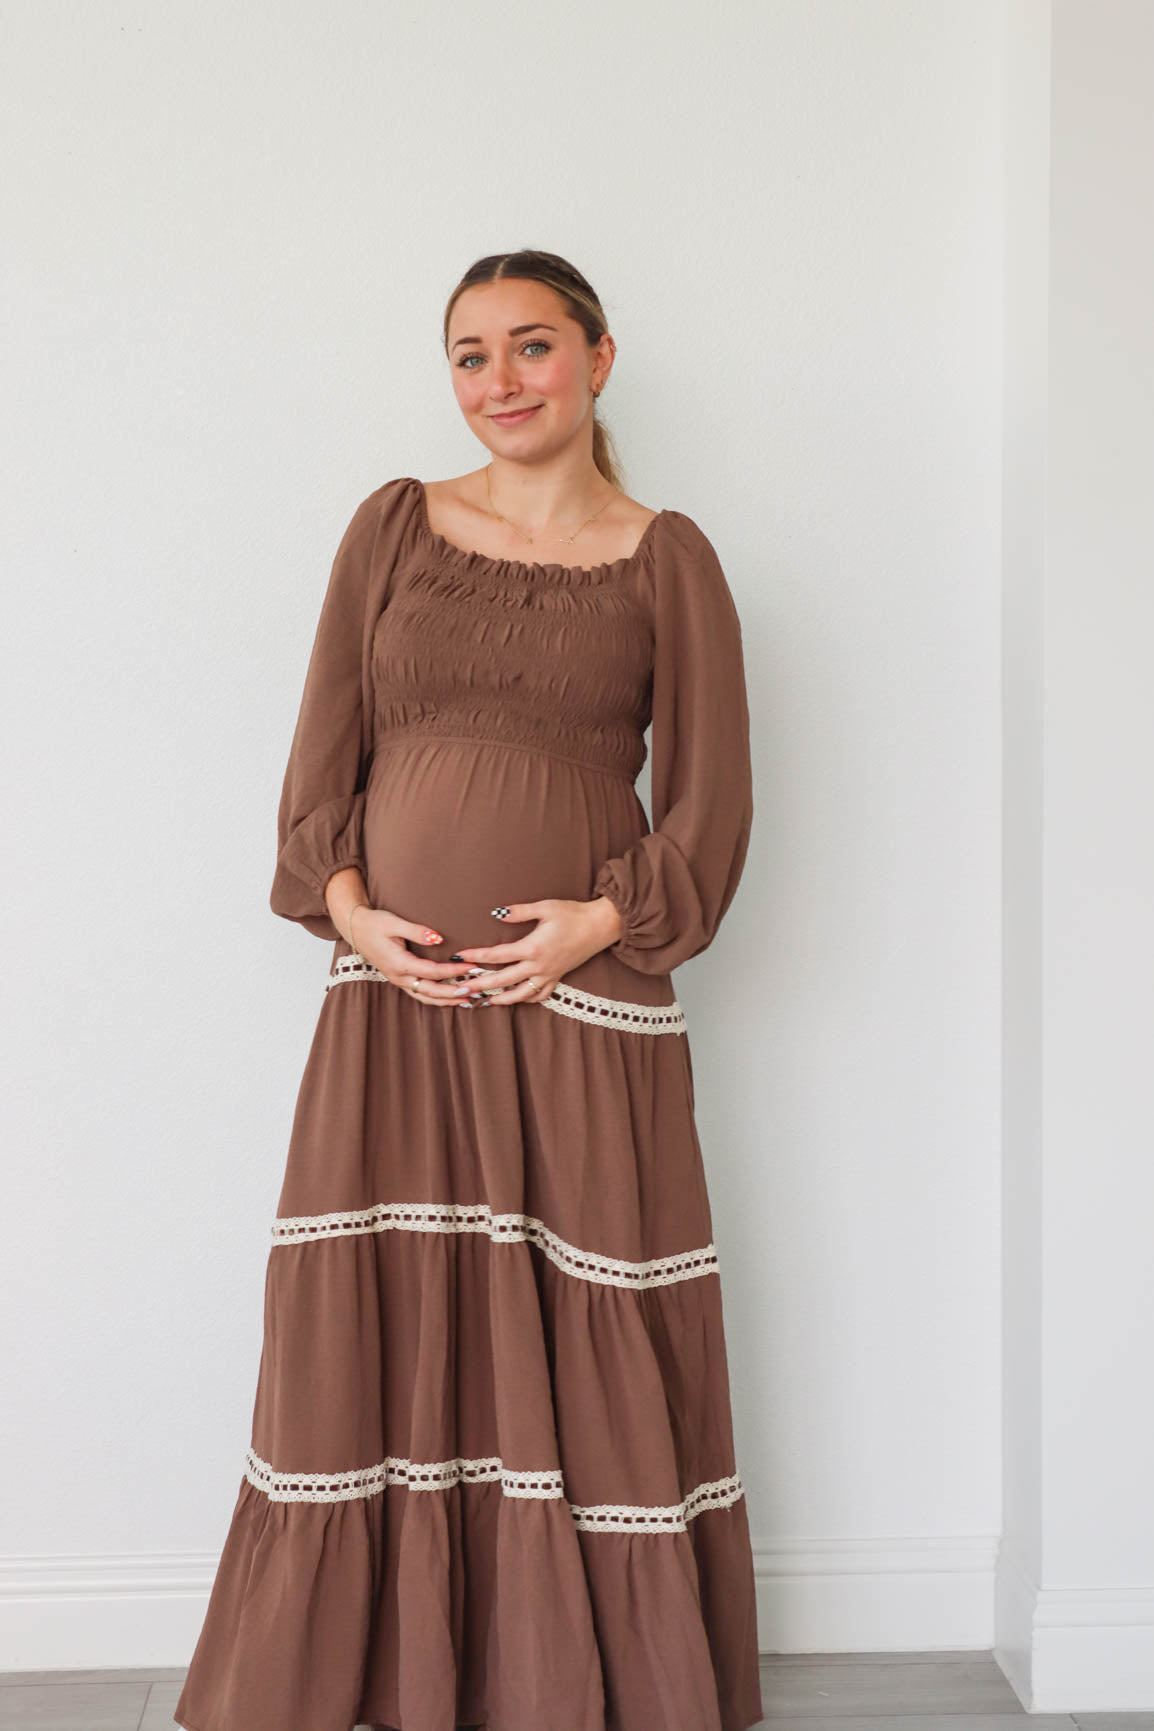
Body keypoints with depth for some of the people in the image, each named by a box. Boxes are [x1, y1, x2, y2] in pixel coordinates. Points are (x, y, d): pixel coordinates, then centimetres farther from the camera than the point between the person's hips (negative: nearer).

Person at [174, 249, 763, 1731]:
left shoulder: (667, 559, 5)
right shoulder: (395, 525, 10)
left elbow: (711, 800, 2)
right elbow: (324, 751, 8)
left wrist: (607, 918, -12)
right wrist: (351, 911, -6)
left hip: (585, 995, -1)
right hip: (395, 991, 2)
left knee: (588, 1345, 4)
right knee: (377, 1330, 6)